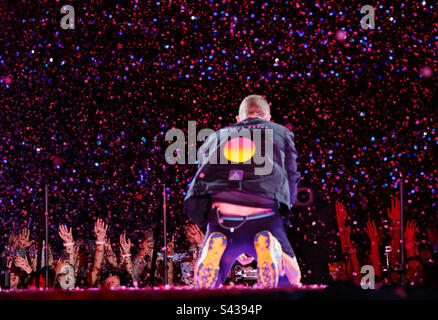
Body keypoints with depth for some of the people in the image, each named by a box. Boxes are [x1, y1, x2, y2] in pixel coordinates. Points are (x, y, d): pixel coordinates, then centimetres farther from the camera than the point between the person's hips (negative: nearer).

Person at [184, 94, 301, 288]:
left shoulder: (216, 136, 29)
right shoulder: (281, 133, 26)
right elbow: (291, 178, 29)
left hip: (220, 216, 1)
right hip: (264, 217, -1)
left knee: (203, 283, 20)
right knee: (291, 280, 19)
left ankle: (215, 249, -15)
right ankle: (270, 249, -16)